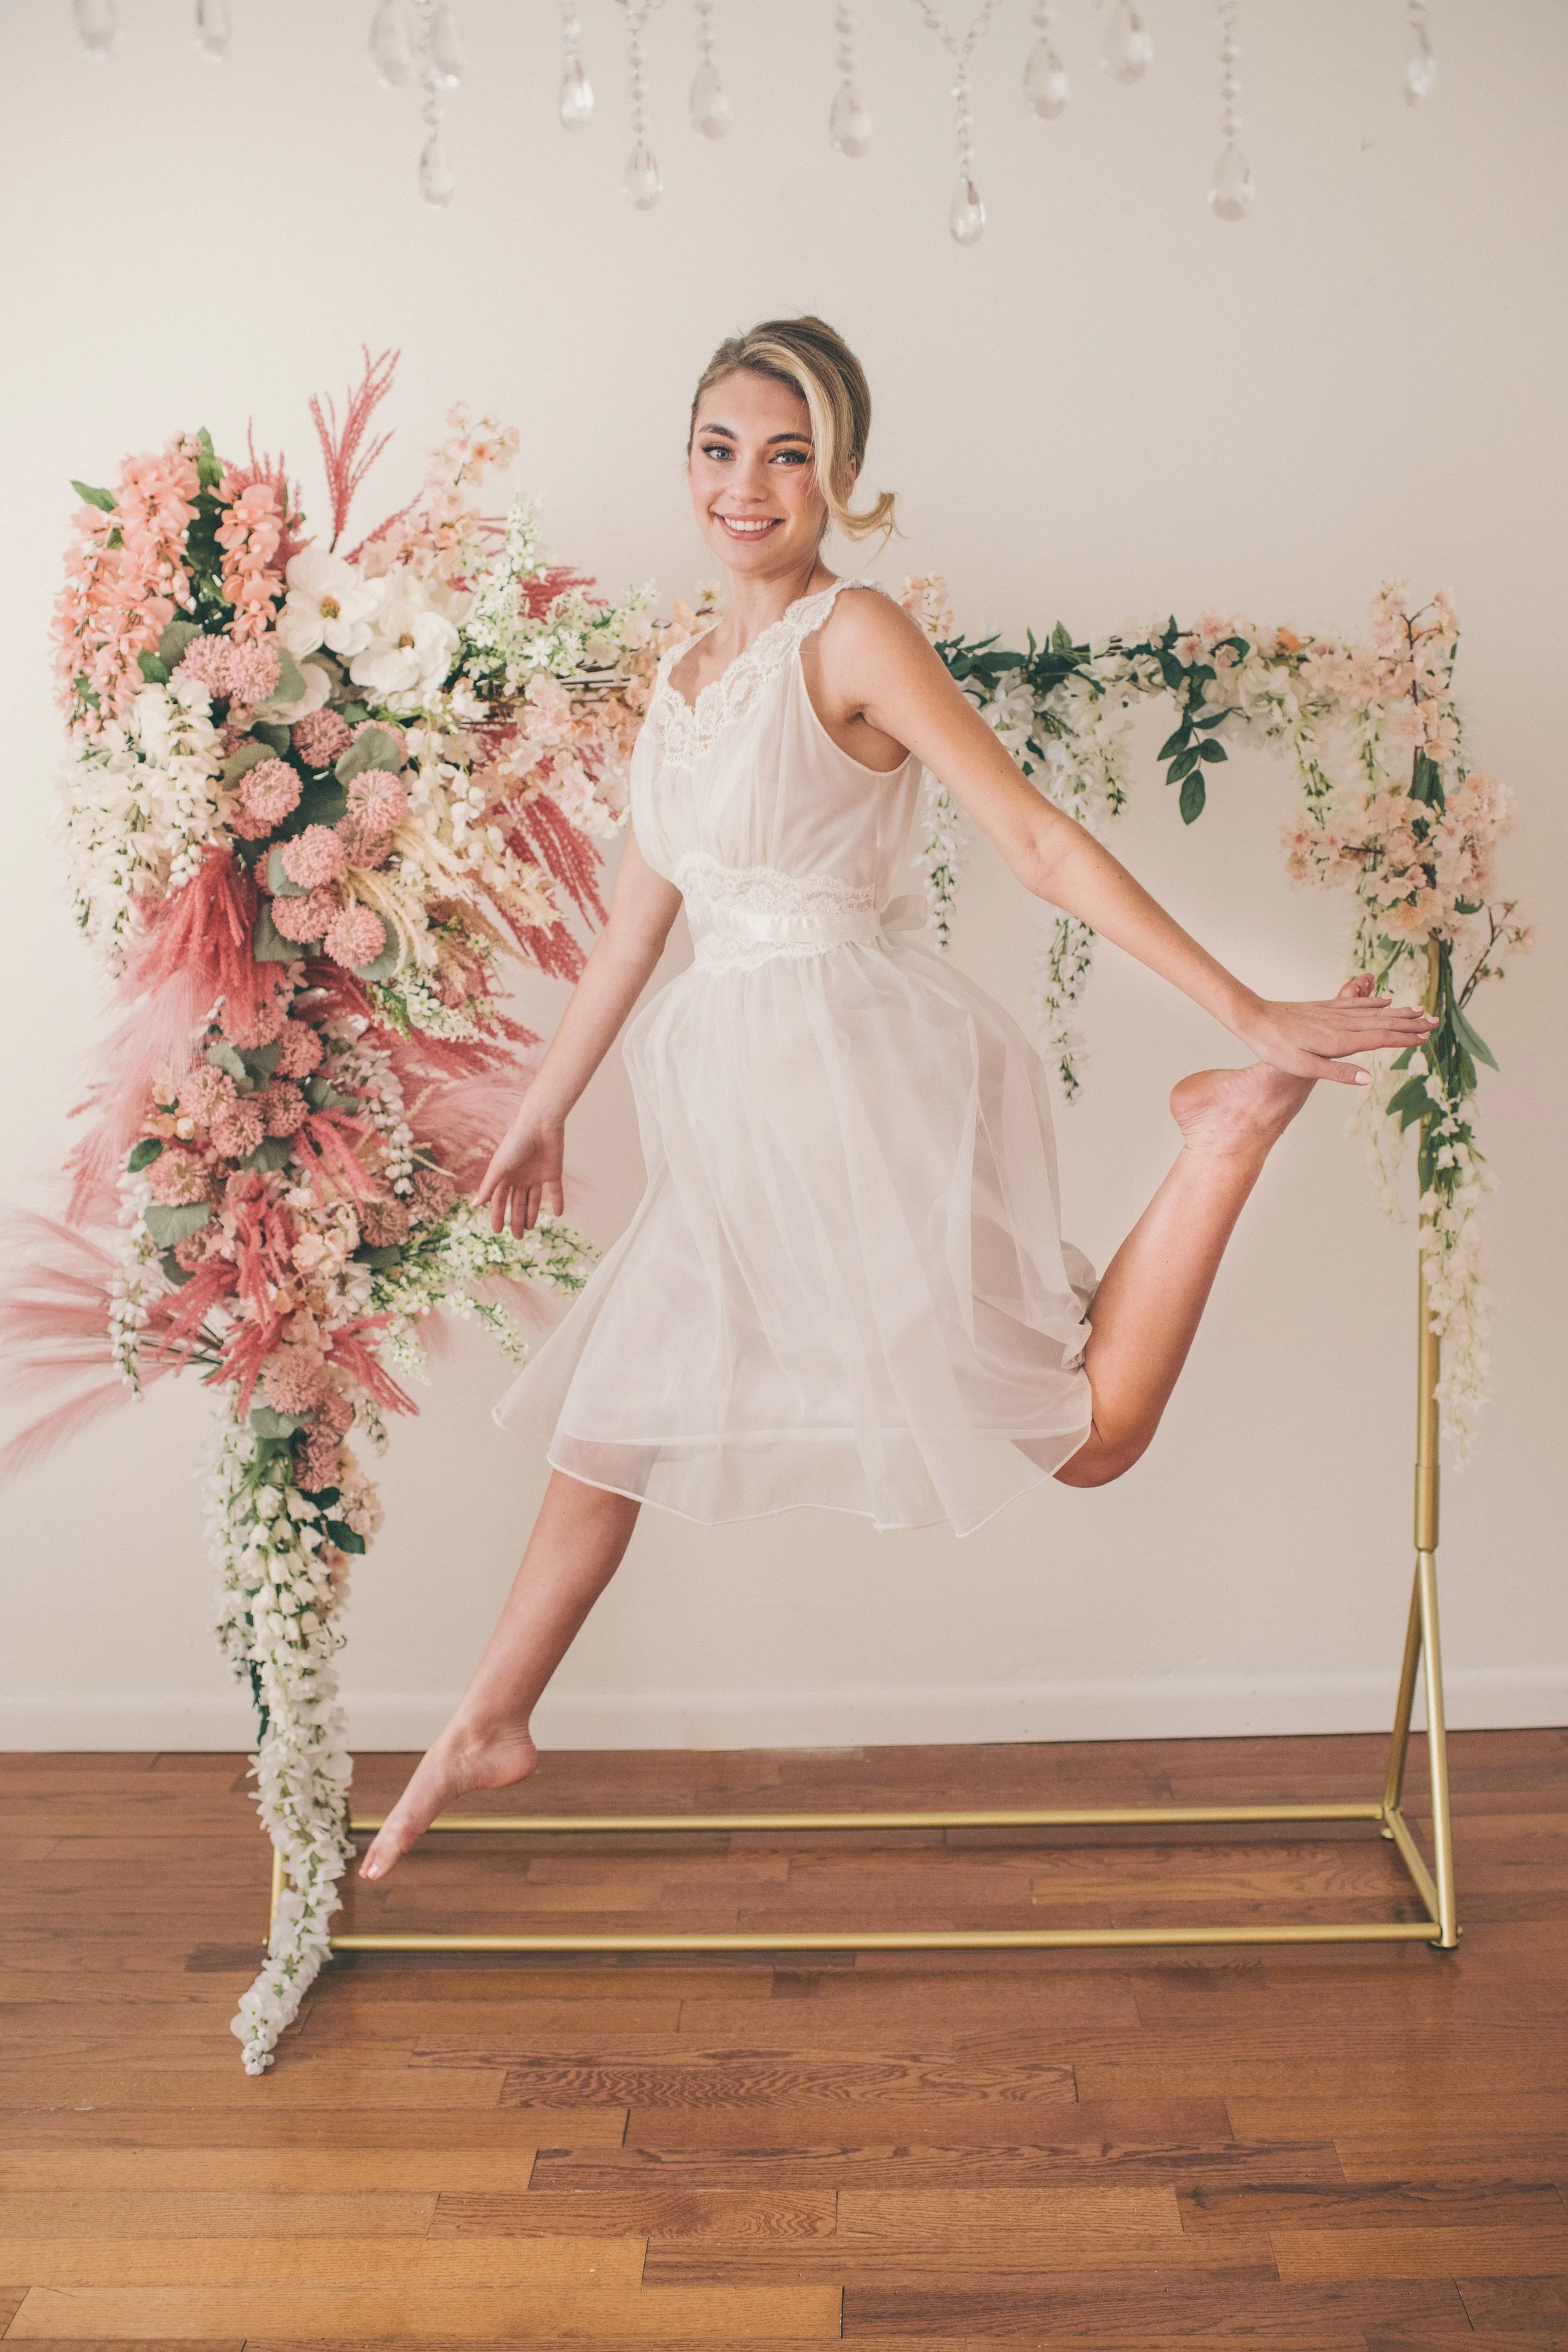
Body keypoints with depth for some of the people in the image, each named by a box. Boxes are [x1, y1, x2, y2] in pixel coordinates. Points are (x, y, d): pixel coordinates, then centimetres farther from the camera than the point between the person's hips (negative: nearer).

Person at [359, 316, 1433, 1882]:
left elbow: (1038, 841, -14)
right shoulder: (684, 675, 13)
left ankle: (1233, 1128, 7)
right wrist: (543, 1109, 26)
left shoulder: (850, 635, -9)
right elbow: (640, 912, 21)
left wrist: (1245, 1016, -19)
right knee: (608, 1405, 14)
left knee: (1085, 1438, -7)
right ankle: (487, 1729, 31)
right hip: (741, 1107, 7)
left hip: (870, 1077, -7)